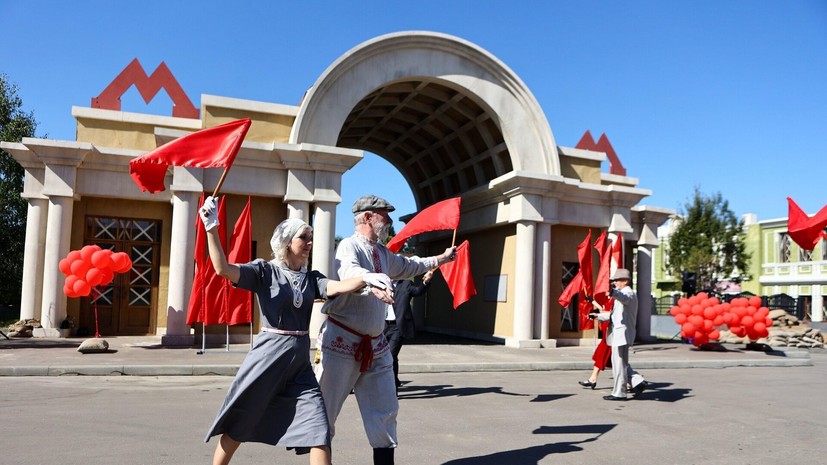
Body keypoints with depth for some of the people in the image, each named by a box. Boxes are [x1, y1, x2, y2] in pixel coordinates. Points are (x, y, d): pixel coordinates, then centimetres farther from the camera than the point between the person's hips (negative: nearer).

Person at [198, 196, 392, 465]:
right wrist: (211, 229, -29)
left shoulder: (311, 278, 7)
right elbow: (223, 269, -19)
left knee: (319, 430, -1)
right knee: (239, 424, 12)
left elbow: (338, 287, -11)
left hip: (300, 361, 4)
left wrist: (365, 279, -30)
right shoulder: (265, 270, -5)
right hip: (269, 355, -4)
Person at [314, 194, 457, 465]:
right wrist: (374, 283, -56)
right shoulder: (349, 246, -13)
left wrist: (440, 259, 39)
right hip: (341, 341, -7)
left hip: (375, 345, 7)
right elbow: (351, 272, -36)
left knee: (385, 410, 9)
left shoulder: (382, 252, 12)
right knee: (325, 407, 4)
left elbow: (406, 266, 33)